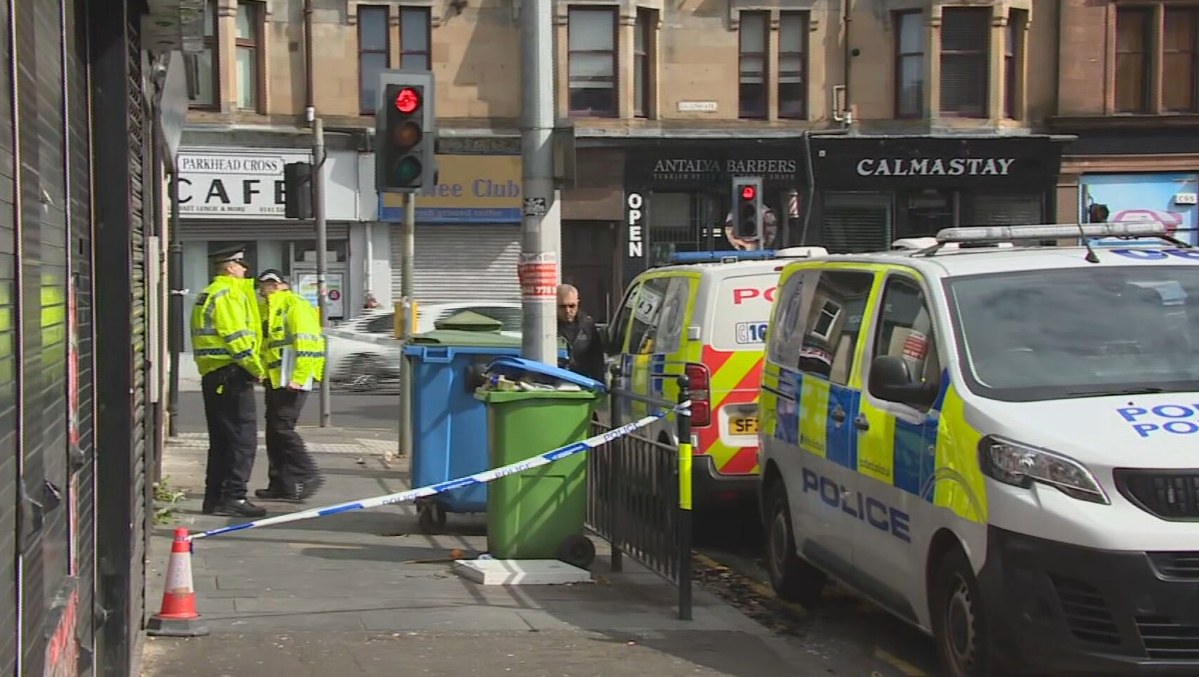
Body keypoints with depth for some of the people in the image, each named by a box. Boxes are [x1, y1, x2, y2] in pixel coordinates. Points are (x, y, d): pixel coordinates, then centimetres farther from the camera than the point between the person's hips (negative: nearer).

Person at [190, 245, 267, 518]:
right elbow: (236, 336, -19)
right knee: (243, 439, -8)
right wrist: (256, 367, -12)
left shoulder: (209, 293, 21)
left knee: (221, 440, 15)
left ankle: (214, 498, 18)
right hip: (231, 375, -11)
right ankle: (233, 498, -10)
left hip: (212, 375, 11)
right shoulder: (228, 293, -12)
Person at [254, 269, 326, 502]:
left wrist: (298, 377, -22)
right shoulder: (269, 309, 21)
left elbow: (307, 343, -18)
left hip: (291, 381, -10)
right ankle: (281, 484, 13)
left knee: (282, 428, -14)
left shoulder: (295, 305, -10)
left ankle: (308, 476, -9)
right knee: (273, 430, 9)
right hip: (274, 379, 10)